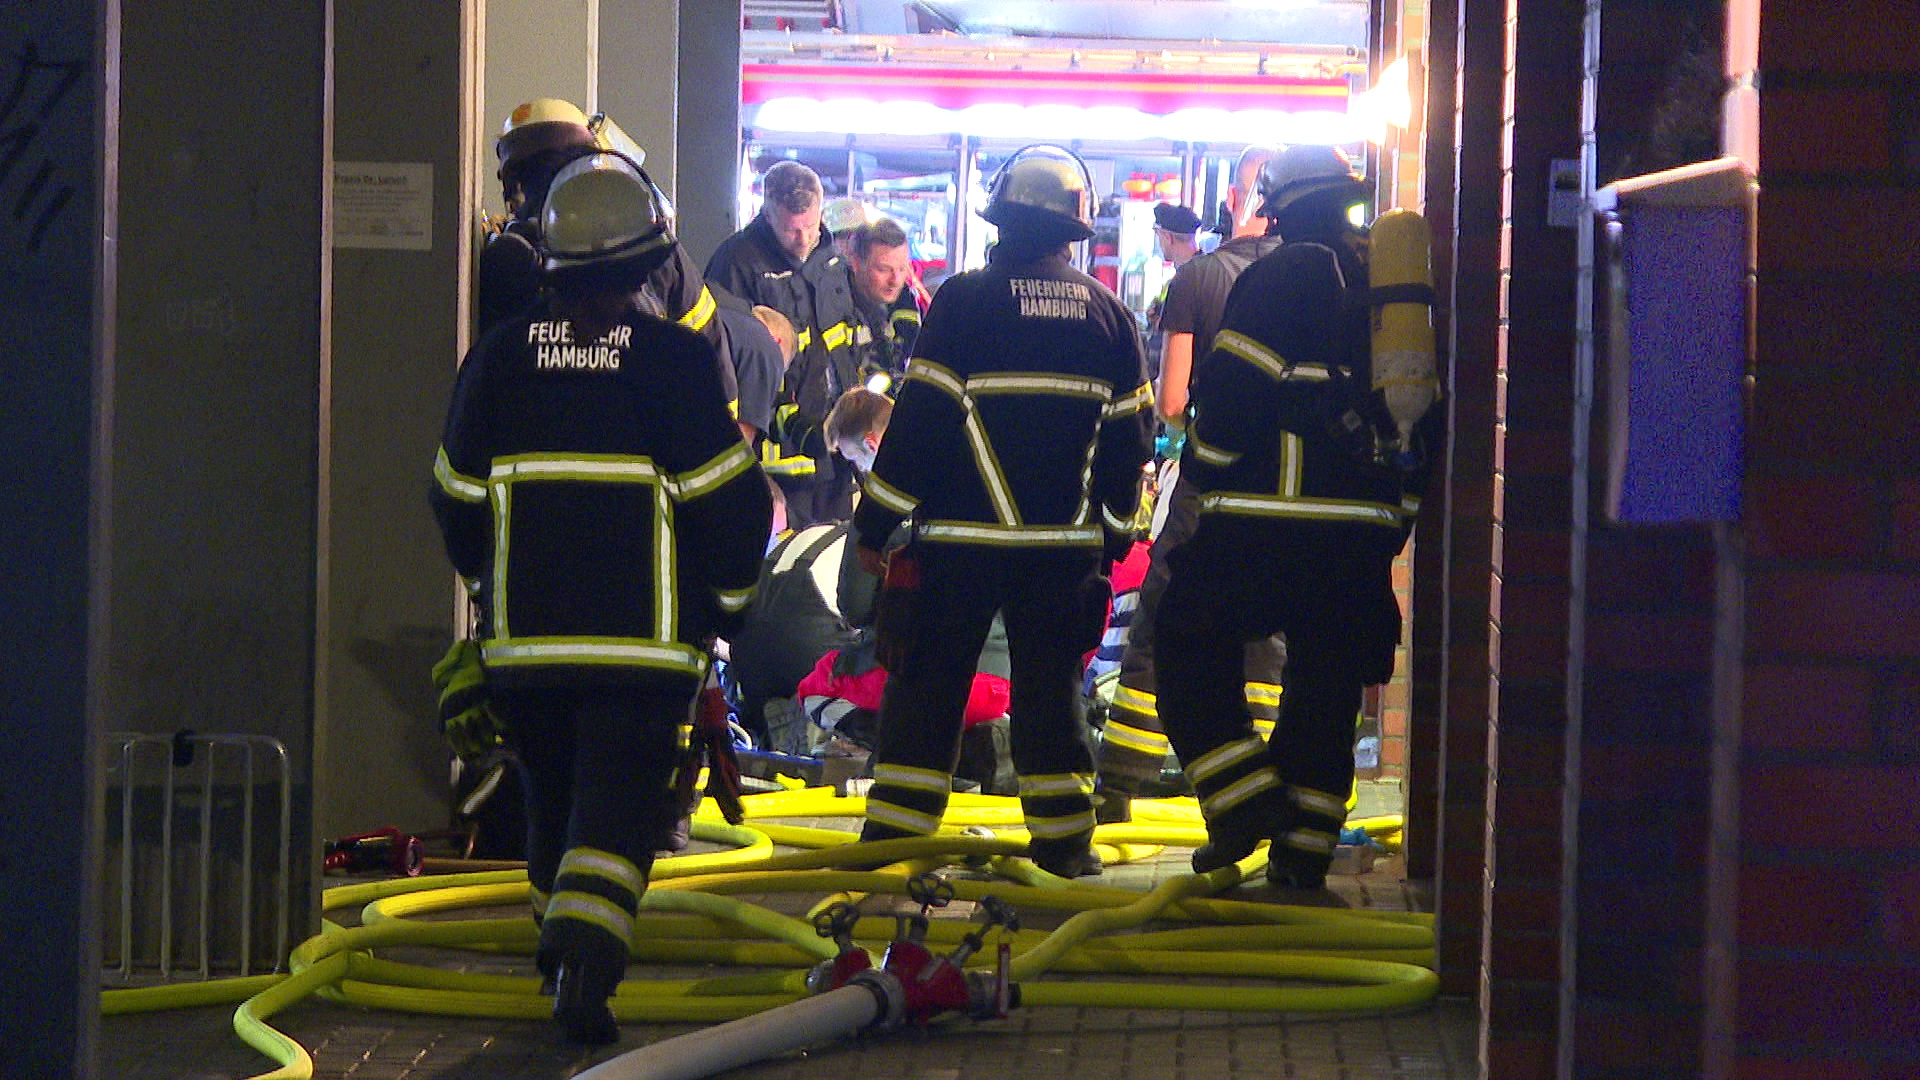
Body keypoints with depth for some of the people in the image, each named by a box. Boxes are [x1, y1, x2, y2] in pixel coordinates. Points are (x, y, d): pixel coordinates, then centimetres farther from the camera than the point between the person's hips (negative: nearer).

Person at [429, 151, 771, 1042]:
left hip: (525, 635, 4)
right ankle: (585, 961, -20)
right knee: (622, 799, -4)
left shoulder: (500, 355, 3)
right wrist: (731, 594, 10)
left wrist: (487, 584, 27)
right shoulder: (671, 358, -8)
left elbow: (457, 494, 11)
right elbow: (724, 496, -6)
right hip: (643, 635, -4)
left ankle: (565, 942, 32)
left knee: (553, 794, 19)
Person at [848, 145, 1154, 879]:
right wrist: (1114, 535, 19)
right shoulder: (1108, 314, 4)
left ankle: (893, 837, 6)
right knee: (1049, 689, 11)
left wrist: (875, 523, -2)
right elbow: (1128, 438, 9)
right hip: (1065, 543, 3)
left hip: (960, 540, -3)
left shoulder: (964, 300, -9)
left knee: (927, 687, 5)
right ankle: (1062, 842, 12)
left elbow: (919, 419, -9)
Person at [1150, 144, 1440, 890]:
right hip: (1368, 526, 6)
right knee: (1327, 684, 12)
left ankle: (1244, 800, -4)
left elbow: (1230, 390, -10)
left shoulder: (1283, 276, -5)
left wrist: (1205, 477, 5)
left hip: (1274, 517, -6)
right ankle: (1303, 852, 12)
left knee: (1188, 641, 8)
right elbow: (1428, 410, 18)